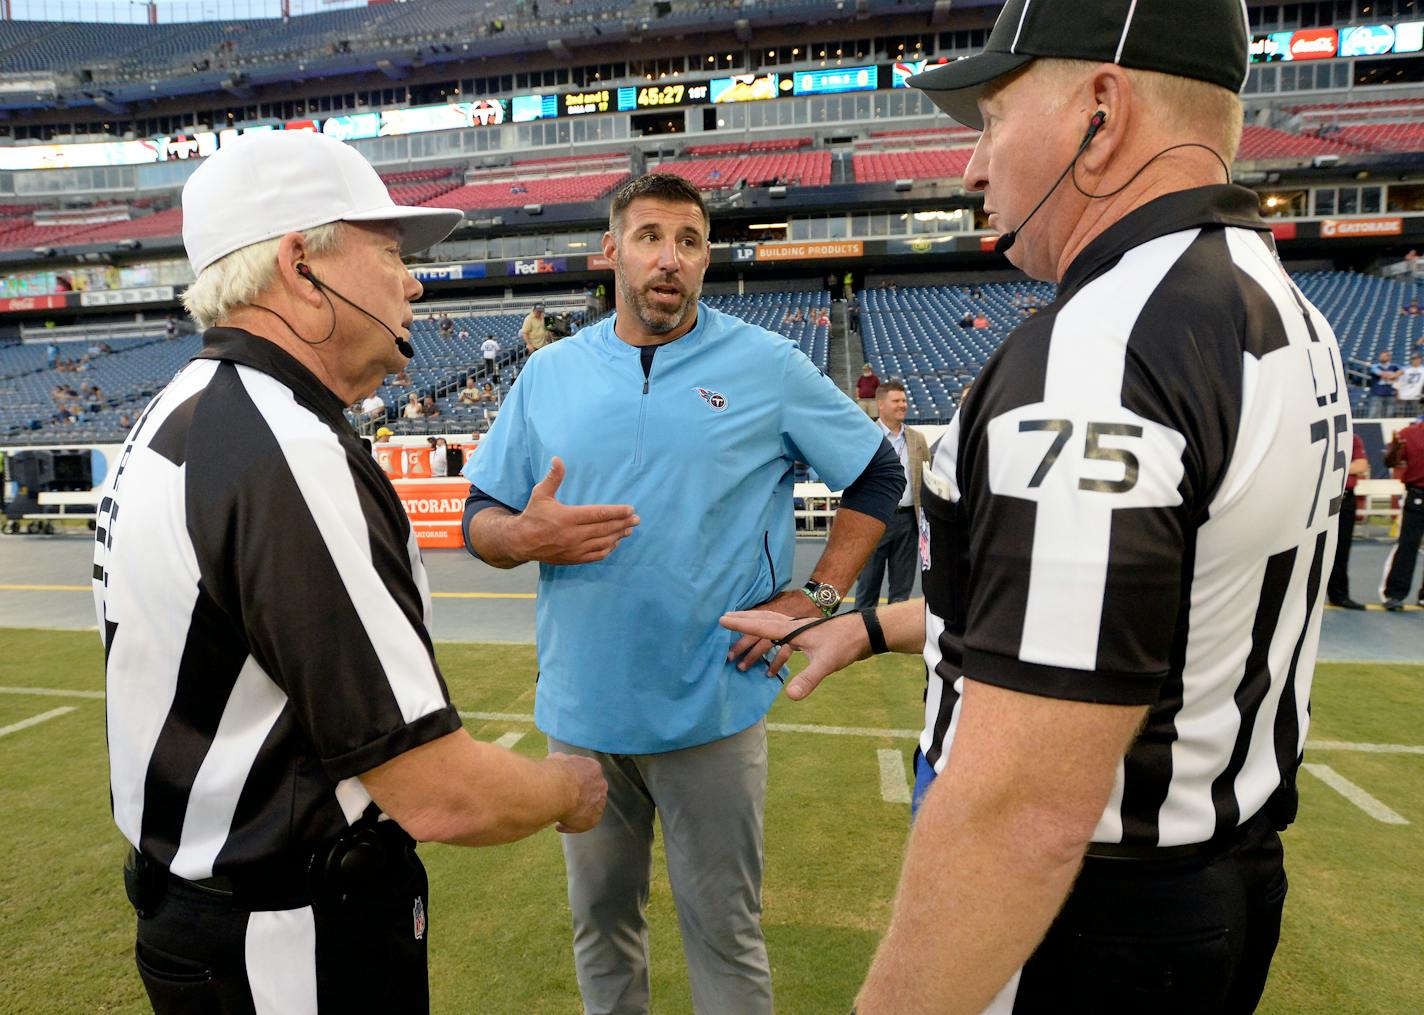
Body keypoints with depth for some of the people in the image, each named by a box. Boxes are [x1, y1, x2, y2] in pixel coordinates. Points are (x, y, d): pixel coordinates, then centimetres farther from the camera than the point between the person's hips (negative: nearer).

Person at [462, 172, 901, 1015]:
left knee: (726, 931, 12)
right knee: (599, 920, 20)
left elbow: (879, 474, 4)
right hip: (581, 708, 3)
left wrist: (817, 597, -5)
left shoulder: (769, 366, -3)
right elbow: (481, 517, 8)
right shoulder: (549, 373, 4)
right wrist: (524, 536, -15)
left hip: (714, 708, -2)